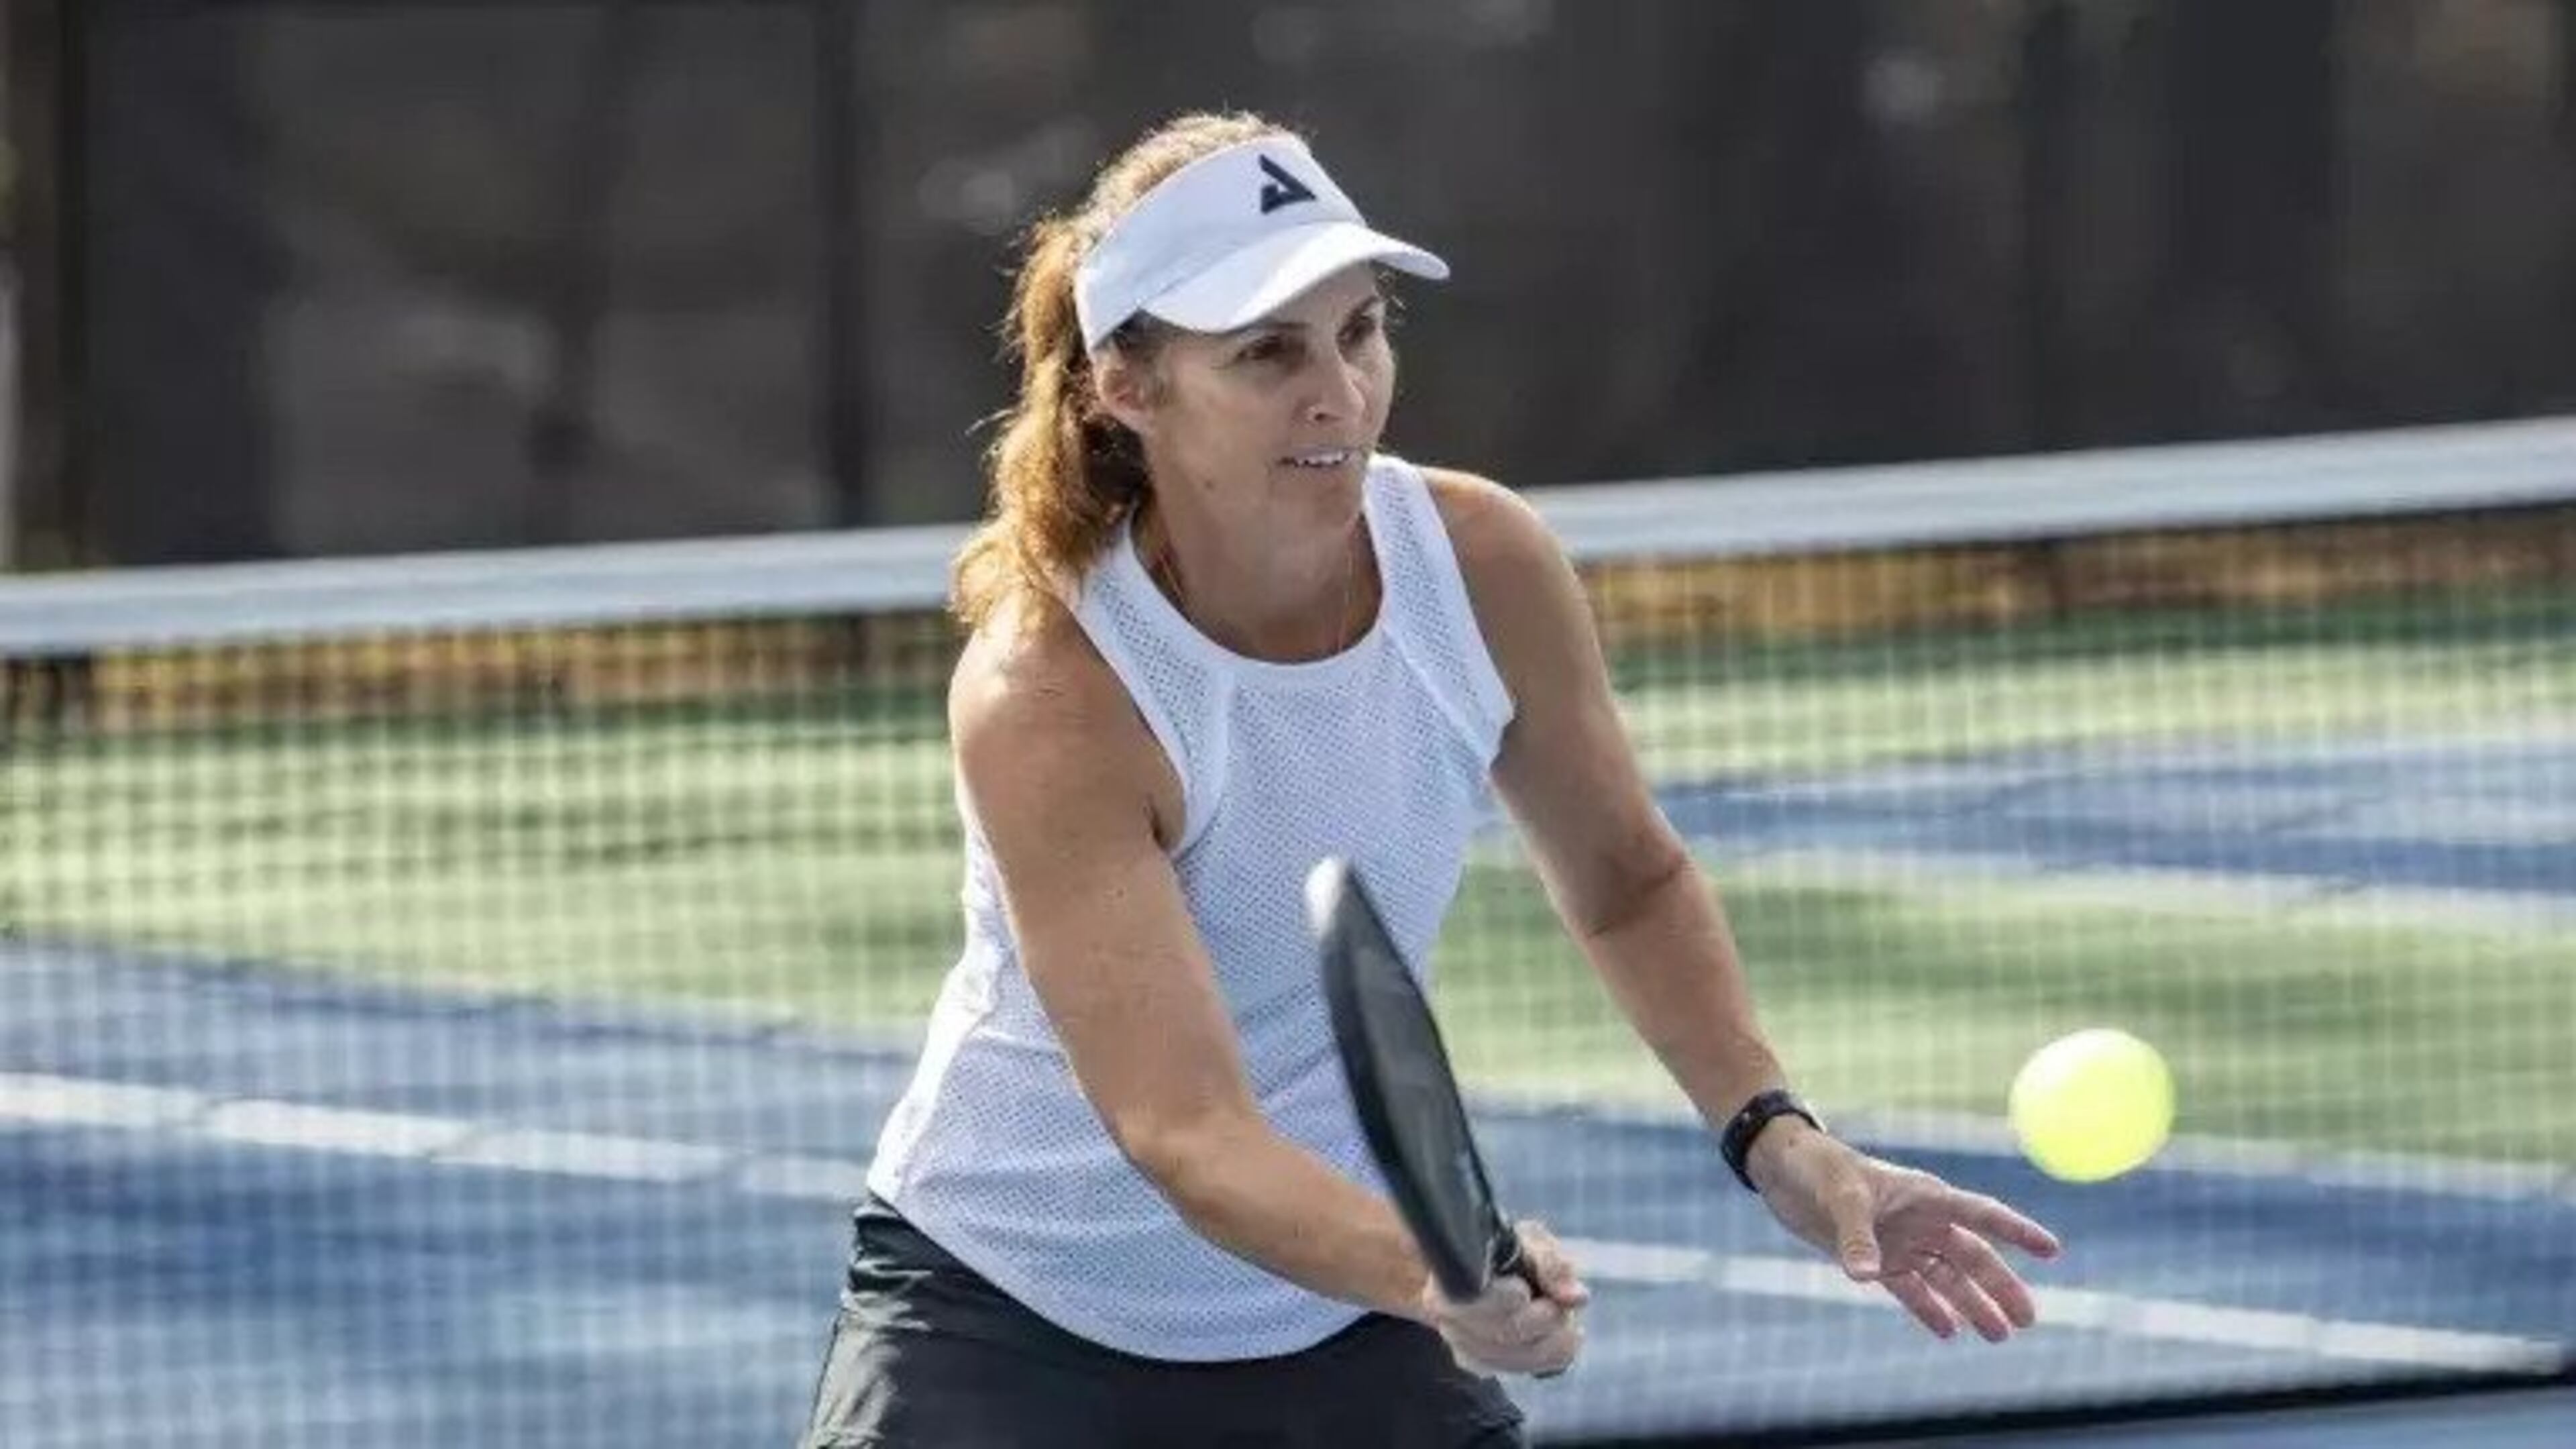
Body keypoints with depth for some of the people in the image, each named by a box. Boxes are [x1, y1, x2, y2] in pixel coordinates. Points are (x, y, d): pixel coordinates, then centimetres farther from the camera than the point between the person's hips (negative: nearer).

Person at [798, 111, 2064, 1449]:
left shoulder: (1483, 564, -13)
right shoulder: (1047, 698, -29)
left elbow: (1627, 884, 6)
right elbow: (1182, 1128, -36)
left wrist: (1773, 1137, -9)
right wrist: (1435, 1275, -53)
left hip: (1337, 1321, 4)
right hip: (1008, 1327, -4)